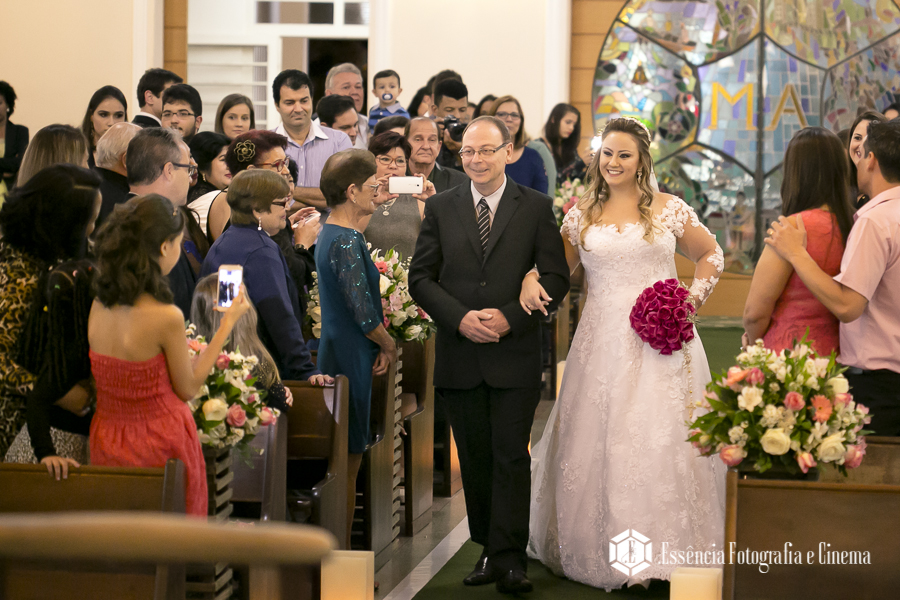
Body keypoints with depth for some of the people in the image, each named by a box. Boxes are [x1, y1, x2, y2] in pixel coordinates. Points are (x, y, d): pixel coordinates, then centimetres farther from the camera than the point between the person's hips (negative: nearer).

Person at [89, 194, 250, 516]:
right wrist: (227, 324, -4)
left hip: (107, 440, 6)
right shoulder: (167, 317, -23)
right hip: (160, 447, -6)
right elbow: (188, 388, -9)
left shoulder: (99, 305, -5)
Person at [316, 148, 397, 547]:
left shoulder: (331, 233, 12)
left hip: (334, 353, 10)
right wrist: (389, 346, -5)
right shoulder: (346, 242, -19)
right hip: (349, 359, -10)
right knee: (347, 463, -3)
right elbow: (363, 312, -21)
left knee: (344, 459, 14)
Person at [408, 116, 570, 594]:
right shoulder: (440, 208, 8)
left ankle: (509, 559, -2)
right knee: (474, 458, 8)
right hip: (459, 355, 2)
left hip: (515, 353, -2)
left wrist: (510, 317, -13)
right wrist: (460, 318, -11)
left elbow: (556, 276, 0)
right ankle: (489, 549, 18)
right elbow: (420, 276, 5)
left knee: (511, 456, -4)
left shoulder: (535, 208, 3)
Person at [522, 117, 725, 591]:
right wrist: (532, 277, -8)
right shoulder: (582, 214, 9)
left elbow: (711, 255, 13)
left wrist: (693, 299, -1)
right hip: (603, 341, 2)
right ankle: (603, 547, 16)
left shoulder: (669, 209, 4)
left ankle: (661, 547, 5)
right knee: (596, 440, 2)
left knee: (660, 438, -5)